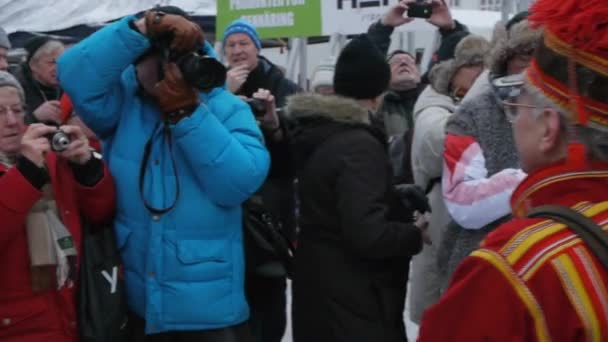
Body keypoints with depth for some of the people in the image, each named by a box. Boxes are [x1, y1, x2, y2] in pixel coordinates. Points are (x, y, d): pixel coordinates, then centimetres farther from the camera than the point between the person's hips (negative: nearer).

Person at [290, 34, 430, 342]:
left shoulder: (316, 131, 7)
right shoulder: (359, 145, -21)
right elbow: (368, 234, -29)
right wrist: (416, 233, -12)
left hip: (319, 289, 9)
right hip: (356, 301, -9)